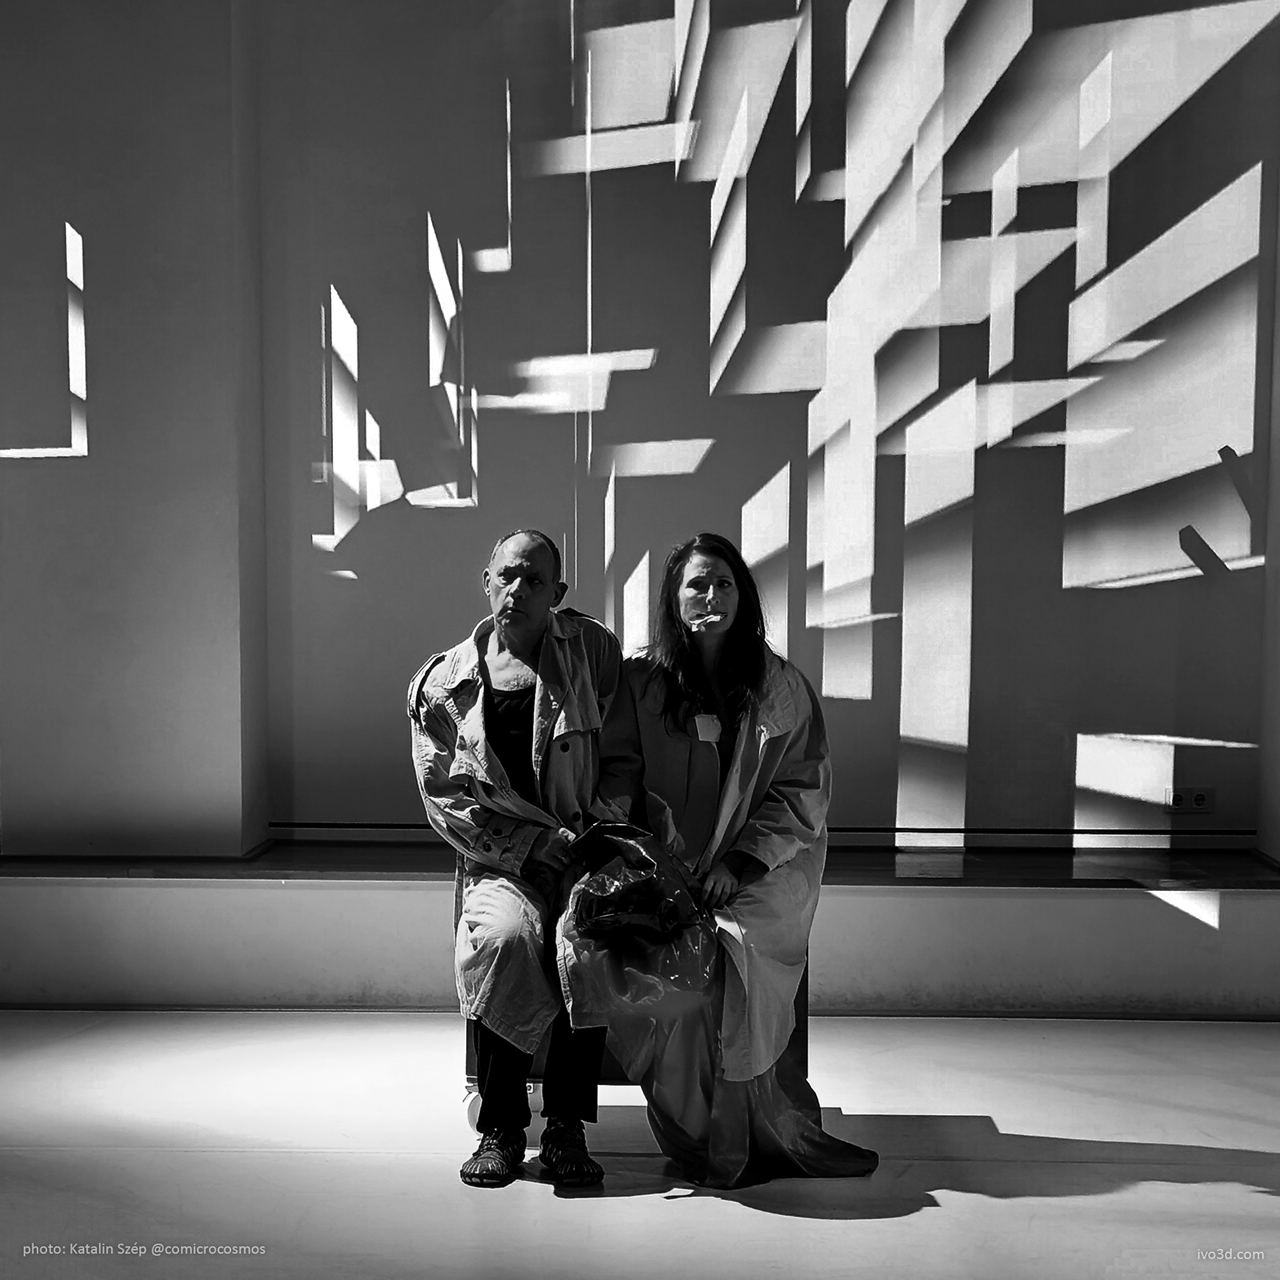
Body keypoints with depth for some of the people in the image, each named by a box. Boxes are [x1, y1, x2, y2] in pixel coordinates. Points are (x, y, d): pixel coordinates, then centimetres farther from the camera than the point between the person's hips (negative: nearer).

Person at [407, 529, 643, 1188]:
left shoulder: (594, 652, 4)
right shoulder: (441, 685, 3)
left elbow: (621, 759, 6)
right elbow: (445, 800, -2)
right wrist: (541, 843, -13)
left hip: (587, 855, 0)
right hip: (499, 860, 0)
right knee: (504, 936, -31)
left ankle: (566, 1127, -11)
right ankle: (501, 1127, -10)